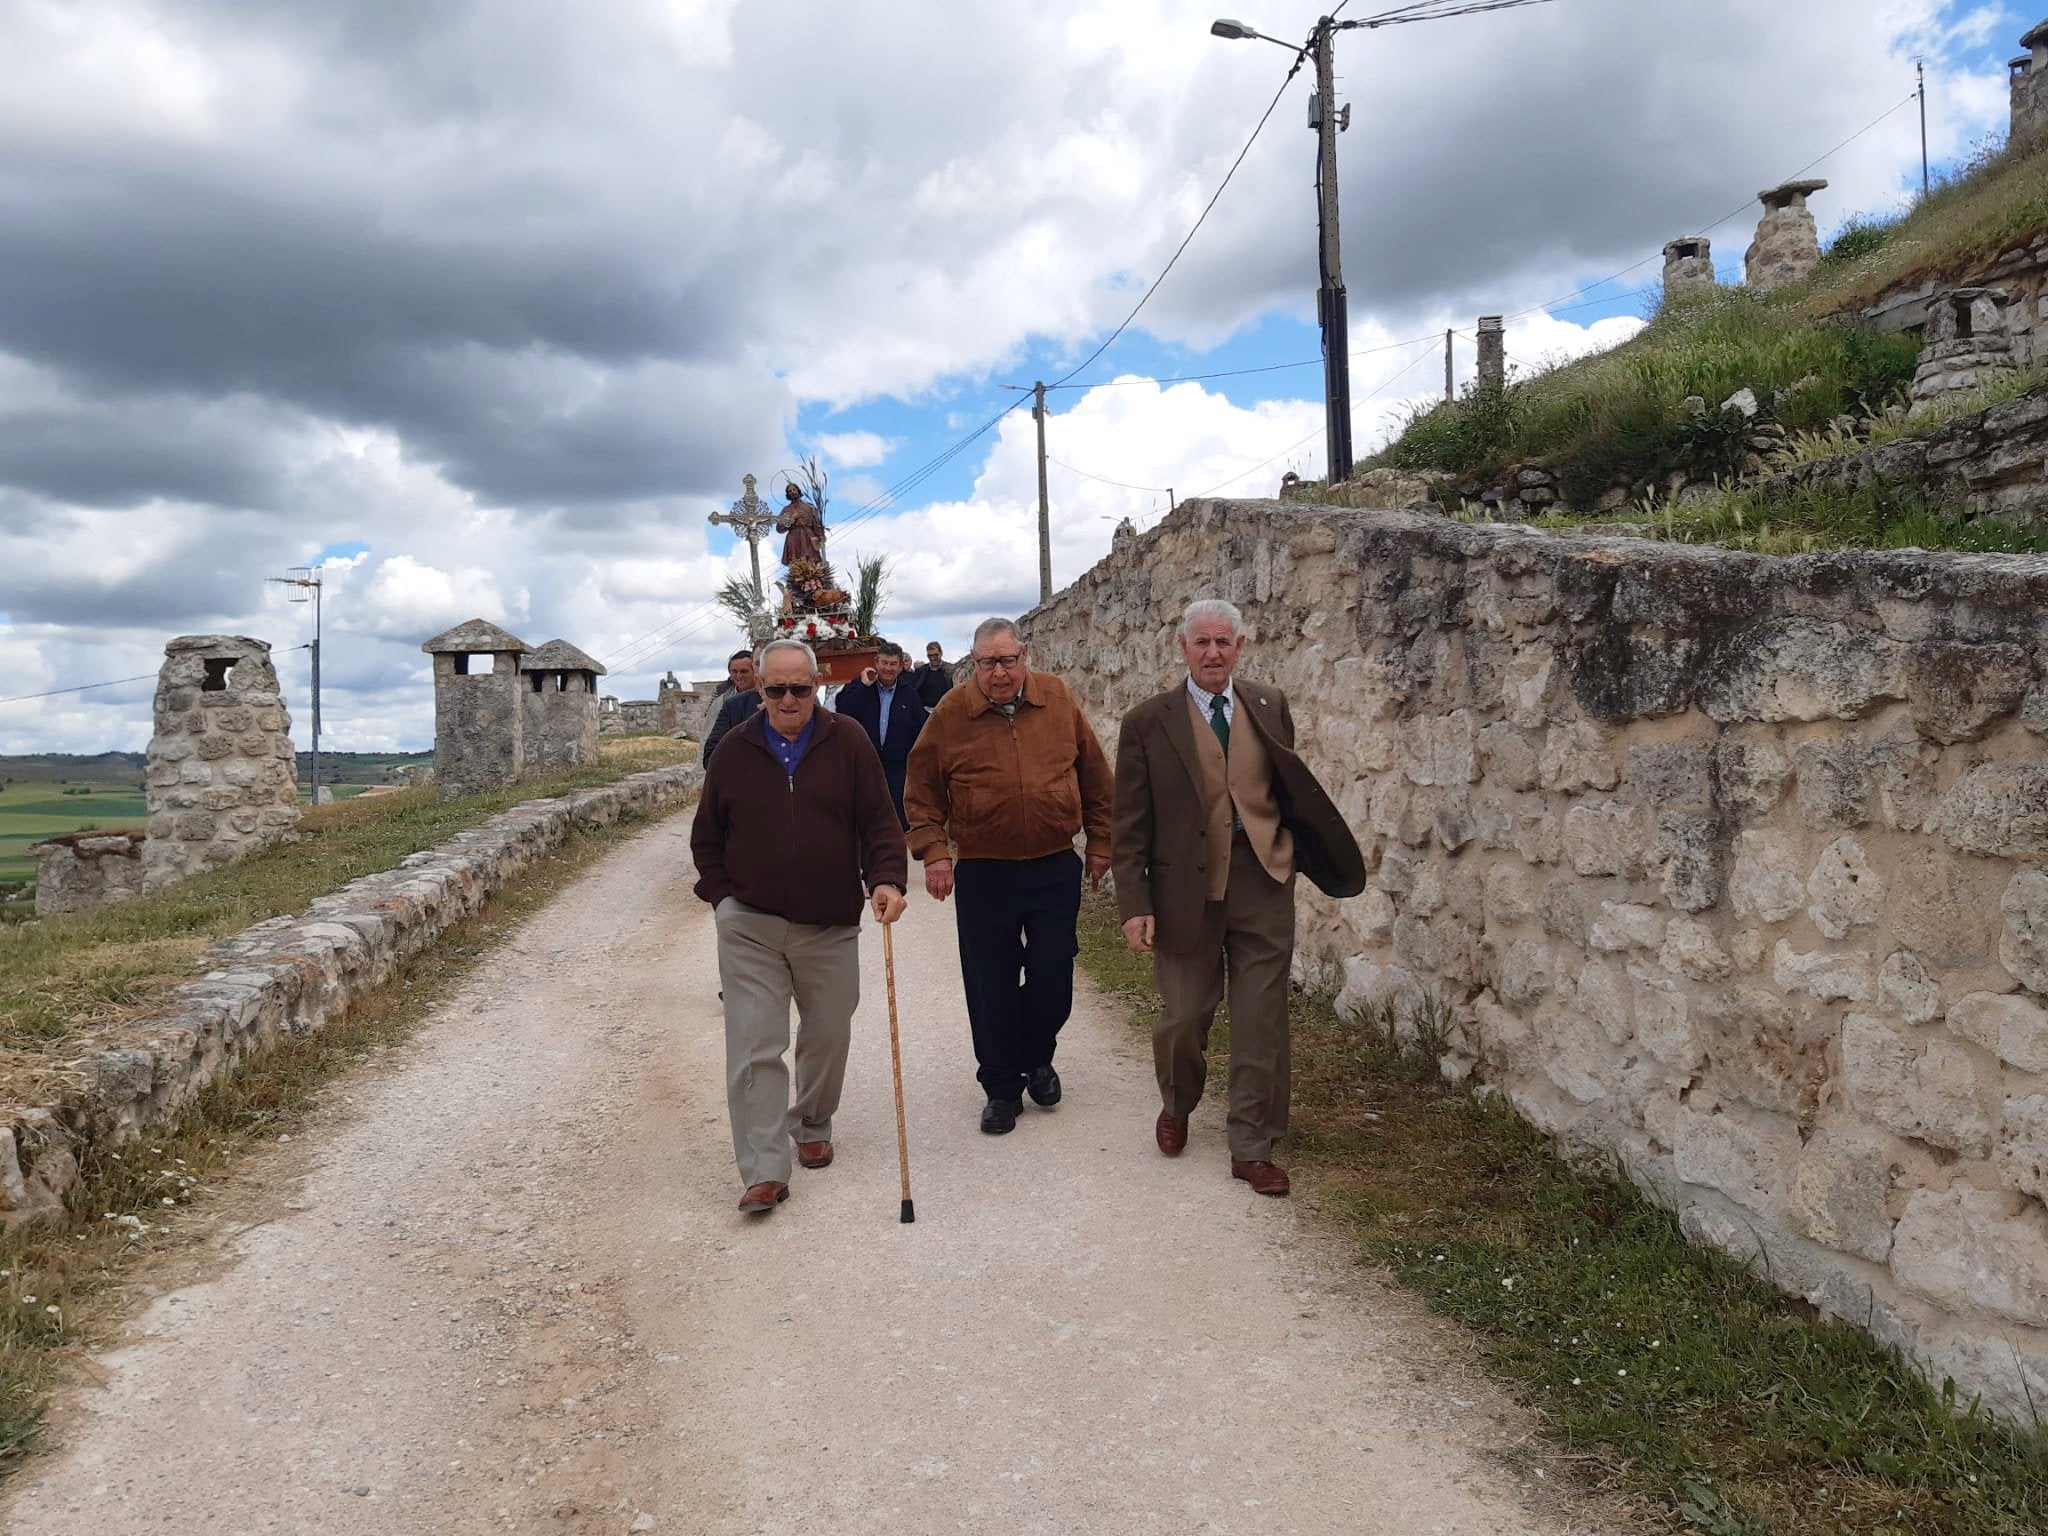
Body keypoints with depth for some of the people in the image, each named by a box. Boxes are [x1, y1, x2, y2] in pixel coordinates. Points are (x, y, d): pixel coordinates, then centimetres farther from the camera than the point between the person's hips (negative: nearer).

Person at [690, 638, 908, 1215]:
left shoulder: (847, 743, -1)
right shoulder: (736, 751, 3)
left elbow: (879, 820, -2)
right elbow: (706, 836, 11)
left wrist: (886, 879, -17)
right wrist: (724, 897, 1)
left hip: (830, 927, 1)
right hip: (749, 928, 0)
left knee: (828, 1036, 13)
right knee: (754, 1047, -6)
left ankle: (813, 1126, 38)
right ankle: (765, 1171, -2)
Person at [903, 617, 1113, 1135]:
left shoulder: (1059, 702, 0)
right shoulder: (951, 714, -5)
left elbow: (1094, 777, 9)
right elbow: (922, 792, 2)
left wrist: (1099, 842, 9)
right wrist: (934, 853, -8)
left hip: (1056, 868, 1)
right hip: (982, 873, -1)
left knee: (1053, 976, 7)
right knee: (991, 986, 4)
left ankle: (1036, 1058, 34)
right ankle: (1002, 1087, 21)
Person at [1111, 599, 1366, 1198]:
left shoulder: (1269, 706, 5)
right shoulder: (1148, 722, -3)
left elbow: (1290, 786, 12)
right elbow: (1131, 825, -3)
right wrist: (1135, 905, -8)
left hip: (1263, 885, 2)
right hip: (1185, 890, -2)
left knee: (1261, 1023, 6)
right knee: (1184, 1017, 8)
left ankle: (1251, 1147, 20)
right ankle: (1177, 1107, 39)